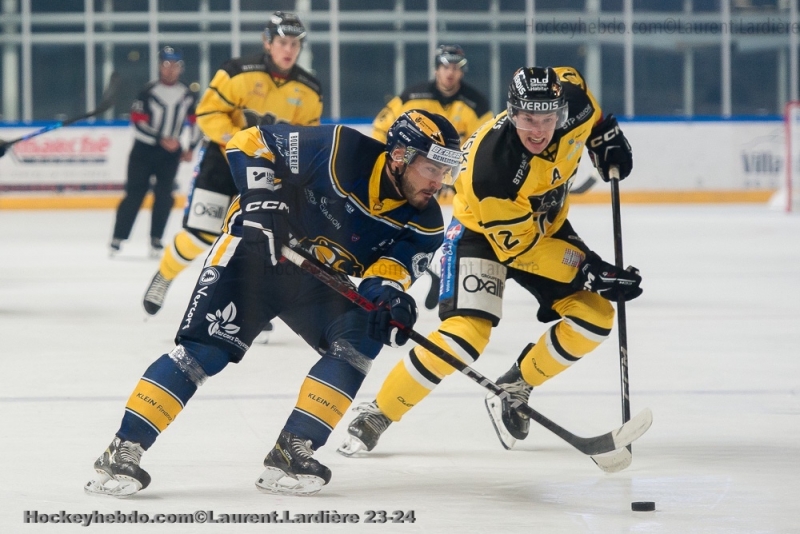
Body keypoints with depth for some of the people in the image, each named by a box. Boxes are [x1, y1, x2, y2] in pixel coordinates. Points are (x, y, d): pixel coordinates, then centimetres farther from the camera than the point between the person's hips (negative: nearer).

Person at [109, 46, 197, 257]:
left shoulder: (187, 95, 3)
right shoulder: (148, 92, -11)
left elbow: (197, 121, 16)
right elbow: (138, 123, -15)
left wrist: (191, 148, 9)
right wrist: (161, 140, -21)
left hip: (170, 155, 3)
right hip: (144, 151, -3)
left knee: (164, 196, -4)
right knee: (135, 194, -5)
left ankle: (156, 240, 6)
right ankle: (117, 238, 2)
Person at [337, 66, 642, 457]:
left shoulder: (570, 100, -23)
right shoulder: (492, 164, -38)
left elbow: (572, 81, 6)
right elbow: (519, 246, -29)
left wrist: (606, 134, 4)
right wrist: (589, 272, -31)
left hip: (546, 226, 7)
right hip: (481, 232, -7)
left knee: (595, 316, -8)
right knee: (467, 333, -25)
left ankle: (514, 391, 12)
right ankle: (377, 414, -11)